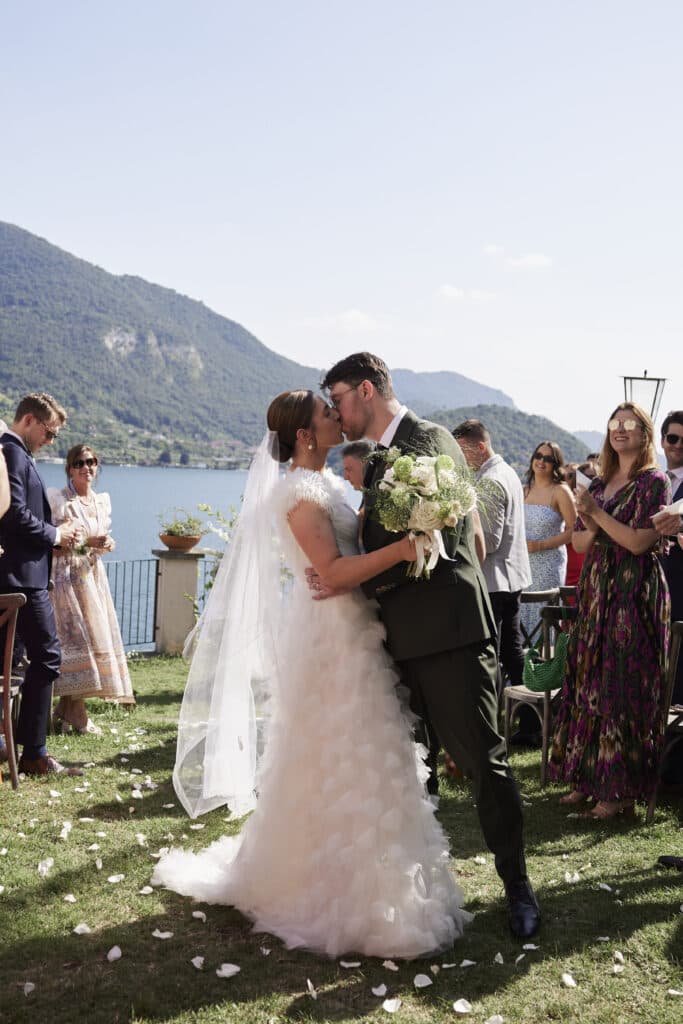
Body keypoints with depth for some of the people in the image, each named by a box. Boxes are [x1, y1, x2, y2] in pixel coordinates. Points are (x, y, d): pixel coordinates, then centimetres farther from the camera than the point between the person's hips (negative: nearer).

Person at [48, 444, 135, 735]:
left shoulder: (103, 501, 12)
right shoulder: (58, 499, -6)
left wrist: (105, 544, 0)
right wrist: (85, 542, -18)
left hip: (93, 575, 6)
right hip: (68, 576, -6)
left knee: (98, 635, 3)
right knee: (78, 638, -10)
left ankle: (63, 710, 12)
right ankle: (77, 715, -2)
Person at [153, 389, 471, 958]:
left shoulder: (326, 482, 13)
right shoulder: (300, 491, -16)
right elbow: (335, 571, -23)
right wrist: (400, 549, -31)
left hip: (353, 633, 10)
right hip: (334, 639, -10)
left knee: (348, 763, 17)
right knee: (344, 766, -1)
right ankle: (348, 897, 13)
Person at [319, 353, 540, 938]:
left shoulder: (431, 441, -10)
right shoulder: (379, 459, 17)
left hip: (449, 631, -9)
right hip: (402, 637, 9)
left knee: (482, 759, -1)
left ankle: (517, 885, 15)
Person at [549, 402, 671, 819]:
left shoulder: (654, 482, -5)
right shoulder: (600, 484, 15)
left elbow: (640, 541, -14)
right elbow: (579, 542, 14)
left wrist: (598, 514, -12)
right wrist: (592, 529, -7)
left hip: (635, 594, -7)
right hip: (596, 590, 7)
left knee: (624, 689, -4)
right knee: (589, 683, 7)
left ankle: (621, 789, 4)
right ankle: (589, 777, 16)